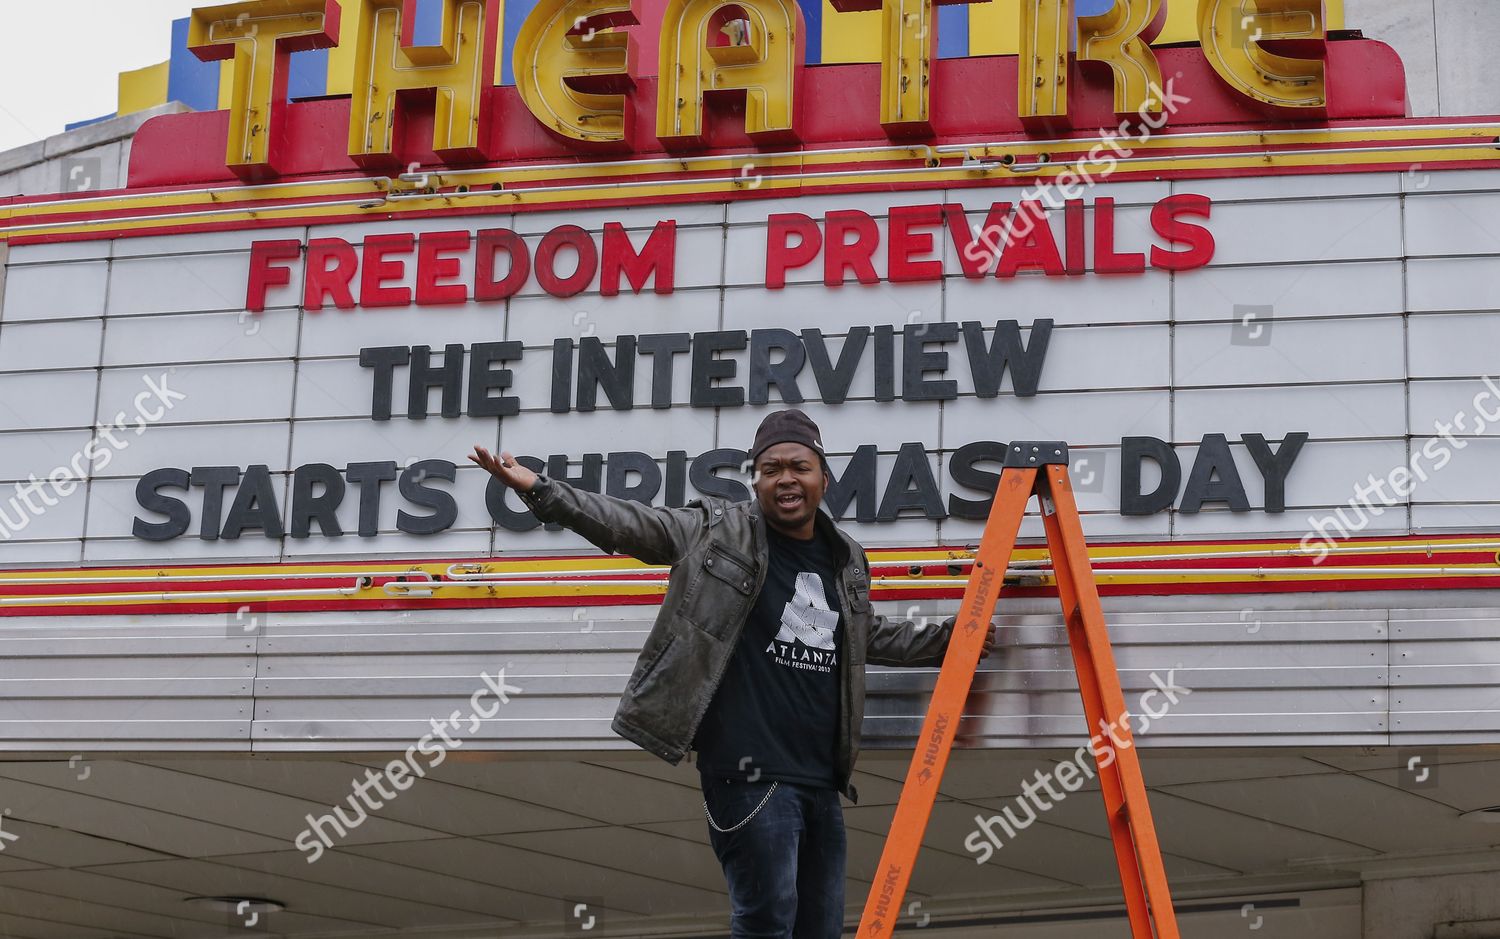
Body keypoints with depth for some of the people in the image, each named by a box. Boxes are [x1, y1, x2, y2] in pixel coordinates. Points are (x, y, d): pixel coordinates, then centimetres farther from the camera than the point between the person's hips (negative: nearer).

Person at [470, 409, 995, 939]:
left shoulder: (848, 561, 15)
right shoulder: (716, 532, -1)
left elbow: (873, 637, 32)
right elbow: (627, 525, -9)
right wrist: (538, 491, -19)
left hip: (822, 779, 6)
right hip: (750, 774, -6)